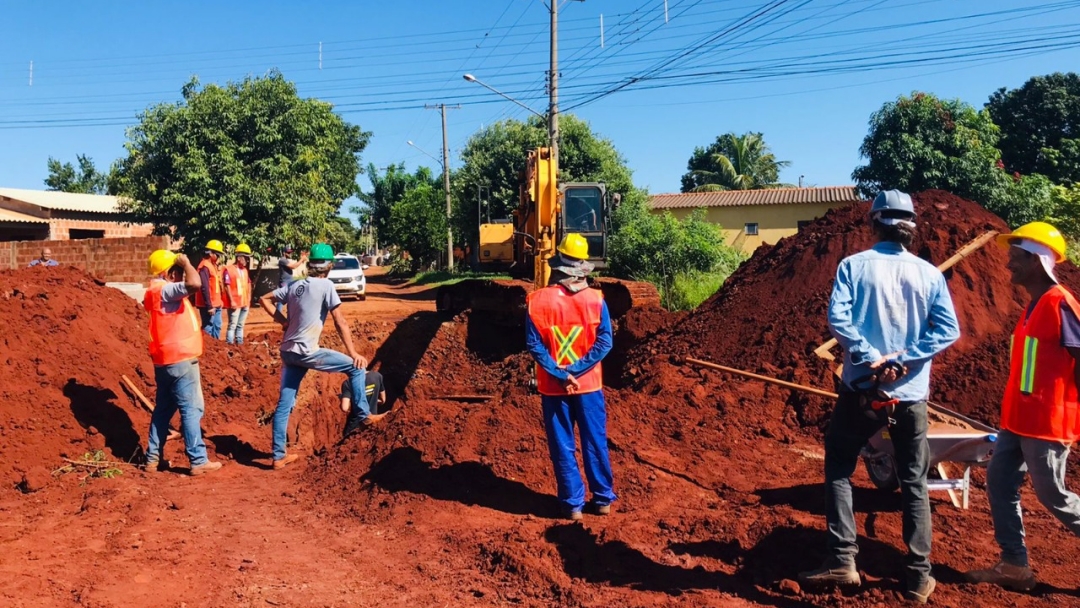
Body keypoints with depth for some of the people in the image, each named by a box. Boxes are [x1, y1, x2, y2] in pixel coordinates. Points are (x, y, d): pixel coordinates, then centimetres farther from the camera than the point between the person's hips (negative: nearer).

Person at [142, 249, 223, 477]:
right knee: (191, 409, -5)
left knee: (164, 409, 16)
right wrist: (186, 262, -16)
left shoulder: (160, 292, 13)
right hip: (180, 360, -10)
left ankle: (153, 458, 21)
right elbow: (194, 284, -34)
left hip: (166, 360, 10)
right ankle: (199, 462, -1)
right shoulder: (164, 290, -17)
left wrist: (182, 266, 18)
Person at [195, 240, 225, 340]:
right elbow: (205, 288, -22)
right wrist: (209, 306, -22)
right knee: (208, 327, -5)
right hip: (209, 305, -10)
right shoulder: (205, 266, -16)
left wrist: (218, 302, 16)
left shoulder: (213, 265, 14)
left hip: (216, 304, 10)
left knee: (217, 326, 16)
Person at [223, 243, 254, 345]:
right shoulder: (229, 269, -11)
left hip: (245, 302, 7)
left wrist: (249, 300, 13)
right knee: (232, 325, -5)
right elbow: (227, 286, -13)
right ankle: (229, 344, -2)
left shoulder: (245, 270, 12)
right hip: (235, 303, -7)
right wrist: (232, 301, -16)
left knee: (240, 325, 14)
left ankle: (239, 343, 20)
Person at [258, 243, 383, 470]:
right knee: (356, 367, 6)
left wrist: (284, 321, 12)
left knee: (284, 404, 10)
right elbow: (340, 322, -10)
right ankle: (364, 416, 9)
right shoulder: (326, 285, -9)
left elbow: (264, 300, 16)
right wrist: (353, 353, -6)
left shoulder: (294, 286, 10)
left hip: (288, 352, 7)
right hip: (306, 352, -7)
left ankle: (279, 456, 16)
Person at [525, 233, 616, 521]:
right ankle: (603, 499, 23)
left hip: (553, 387, 0)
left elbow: (534, 345, -12)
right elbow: (604, 341, -11)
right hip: (589, 385, 1)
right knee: (595, 443, 13)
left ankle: (573, 503, 16)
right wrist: (575, 371, -11)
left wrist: (560, 374, -11)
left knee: (563, 447, 10)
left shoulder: (537, 300, -9)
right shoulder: (595, 299, -7)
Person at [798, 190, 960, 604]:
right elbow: (948, 330, -6)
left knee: (839, 469, 13)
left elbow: (837, 318, -17)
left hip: (862, 388, -2)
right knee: (914, 483, 13)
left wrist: (869, 358, -14)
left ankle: (842, 560, 6)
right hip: (911, 393, 2)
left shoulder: (854, 265, -3)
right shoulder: (929, 273, 3)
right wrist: (902, 360, -9)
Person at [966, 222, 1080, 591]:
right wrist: (1013, 415, 19)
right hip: (1018, 420, 9)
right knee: (999, 483, 8)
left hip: (1047, 423, -9)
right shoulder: (1034, 305, 12)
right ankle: (1015, 566, 16)